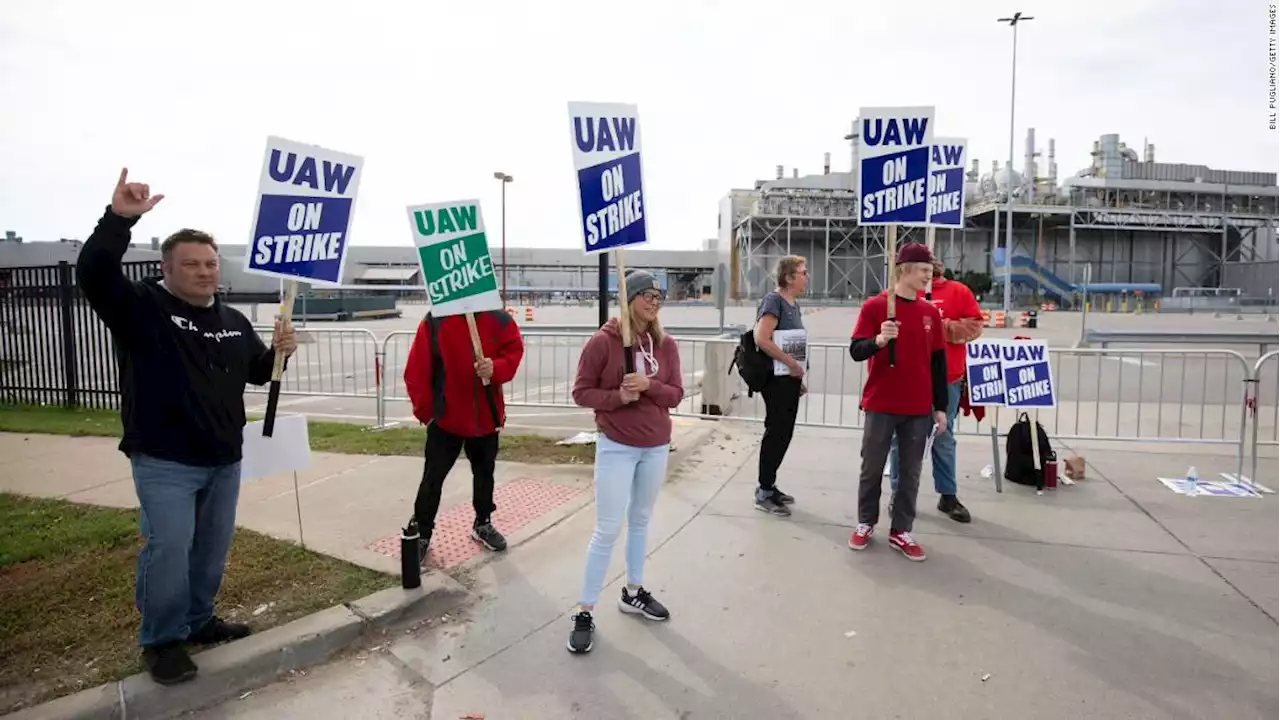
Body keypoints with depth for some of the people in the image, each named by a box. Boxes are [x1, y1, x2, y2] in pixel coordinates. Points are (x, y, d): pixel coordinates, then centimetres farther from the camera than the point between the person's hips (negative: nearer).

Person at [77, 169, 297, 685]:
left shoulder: (234, 321, 10)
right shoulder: (141, 307, -6)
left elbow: (258, 372, 18)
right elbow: (92, 274, -24)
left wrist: (279, 352, -4)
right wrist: (120, 218, -34)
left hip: (224, 459, 6)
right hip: (164, 461, -6)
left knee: (213, 550, 15)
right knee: (168, 549, -5)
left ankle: (199, 620, 33)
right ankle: (161, 640, 14)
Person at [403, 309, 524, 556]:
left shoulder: (499, 320, -6)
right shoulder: (434, 322, -14)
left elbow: (514, 351, -3)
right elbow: (416, 370, -11)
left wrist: (496, 368, -25)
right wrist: (425, 410, -9)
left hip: (487, 416, 3)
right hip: (446, 417, -3)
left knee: (485, 472, 18)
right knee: (433, 477, 6)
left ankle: (483, 524, 37)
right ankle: (421, 533, 21)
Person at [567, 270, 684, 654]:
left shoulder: (666, 344, 1)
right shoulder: (603, 341, -12)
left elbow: (676, 394, 0)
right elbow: (581, 392, -8)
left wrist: (649, 386, -19)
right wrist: (618, 397, -23)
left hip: (656, 447, 5)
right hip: (616, 447, -5)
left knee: (641, 521, 18)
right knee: (608, 530, -3)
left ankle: (633, 592, 35)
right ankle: (584, 612, 9)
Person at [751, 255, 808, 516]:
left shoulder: (794, 303, 15)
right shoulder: (774, 301, -12)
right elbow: (762, 339, -23)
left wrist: (799, 377, 17)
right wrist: (791, 363, -19)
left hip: (791, 378, 9)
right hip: (777, 378, -9)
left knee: (784, 433, 12)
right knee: (776, 432, -5)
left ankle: (769, 485, 22)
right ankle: (763, 493, 4)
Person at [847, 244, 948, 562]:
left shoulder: (931, 313, 7)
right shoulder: (874, 306, -5)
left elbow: (938, 363, 10)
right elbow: (855, 351, -10)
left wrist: (940, 407, 8)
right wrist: (879, 340, -31)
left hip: (919, 408, 4)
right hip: (880, 405, -3)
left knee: (911, 472, 8)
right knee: (872, 468, 8)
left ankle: (900, 532, 19)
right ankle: (865, 524, 24)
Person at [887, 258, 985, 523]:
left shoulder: (958, 291, 3)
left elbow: (974, 326, -3)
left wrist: (940, 327, -14)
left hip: (946, 380, 1)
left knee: (944, 439, 11)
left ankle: (948, 495, 23)